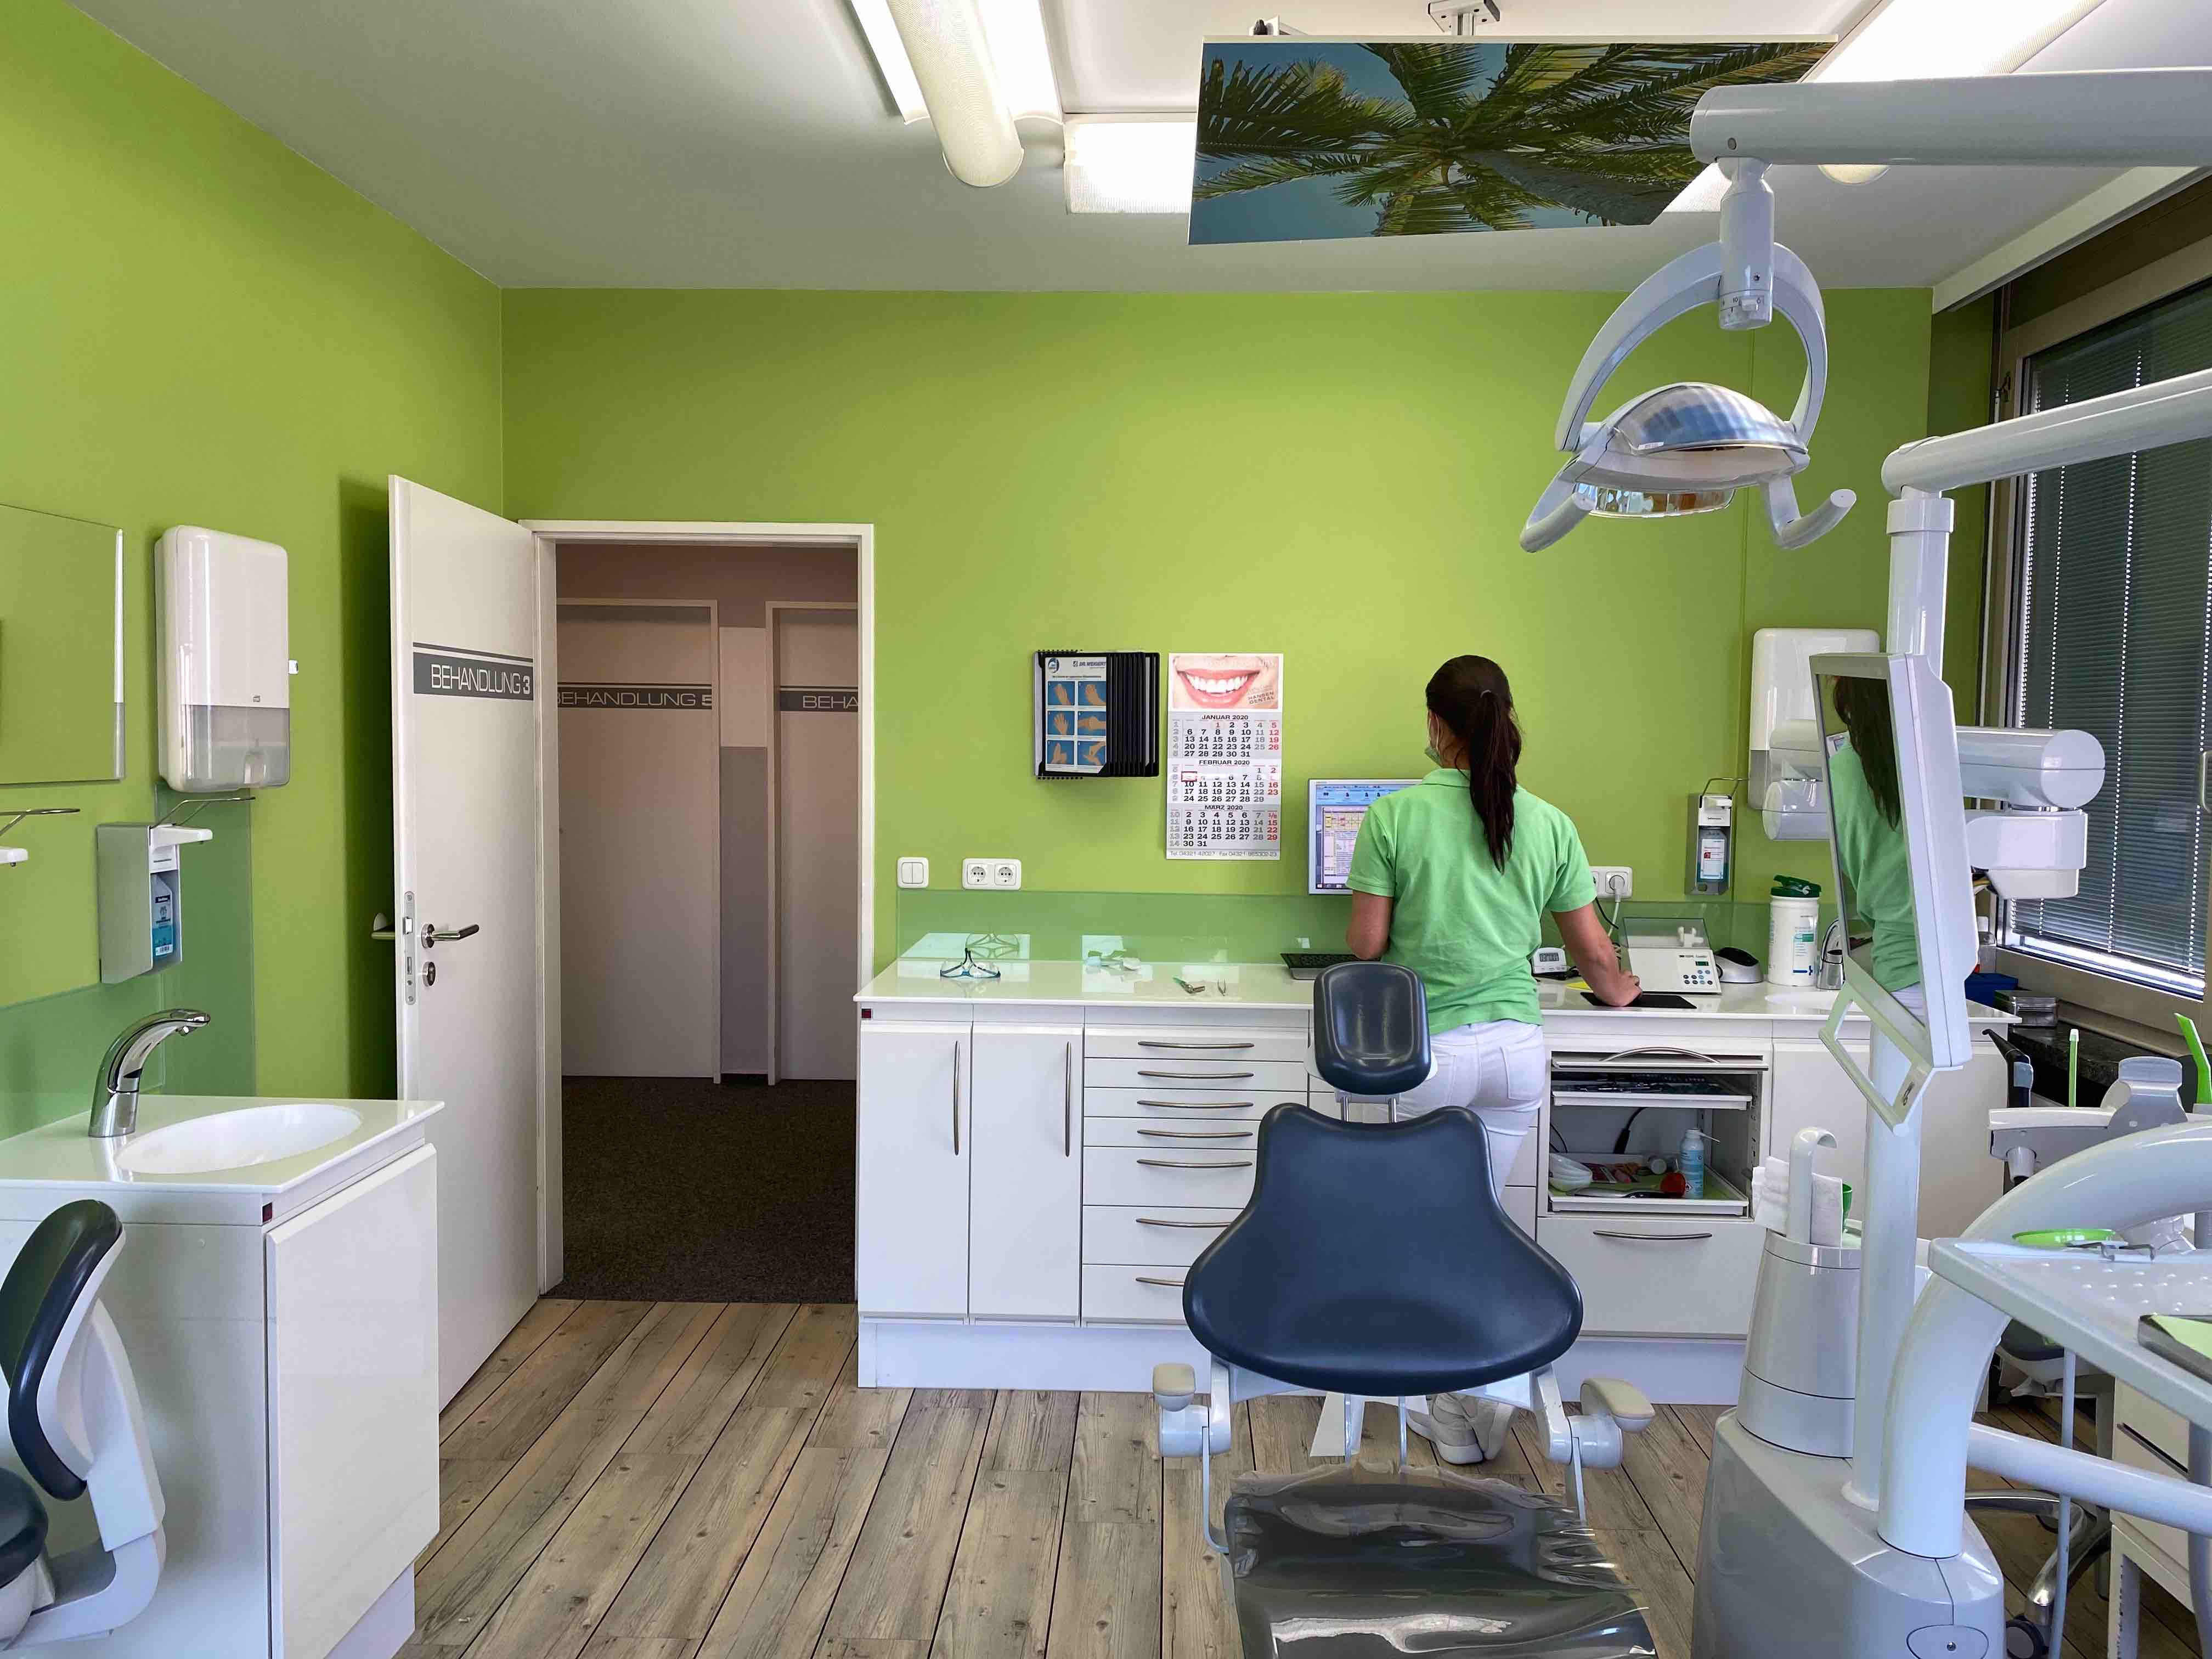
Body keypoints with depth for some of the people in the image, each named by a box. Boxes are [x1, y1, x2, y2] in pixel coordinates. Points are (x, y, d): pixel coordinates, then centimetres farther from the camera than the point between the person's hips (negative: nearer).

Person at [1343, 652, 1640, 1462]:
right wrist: (1618, 992, 30)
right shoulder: (1549, 824, 2)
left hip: (1429, 1052, -3)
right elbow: (1594, 952, 8)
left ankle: (1459, 1412, 18)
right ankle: (1483, 1396, 22)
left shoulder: (1395, 815, -8)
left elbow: (1365, 942, -7)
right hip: (1517, 1046, 4)